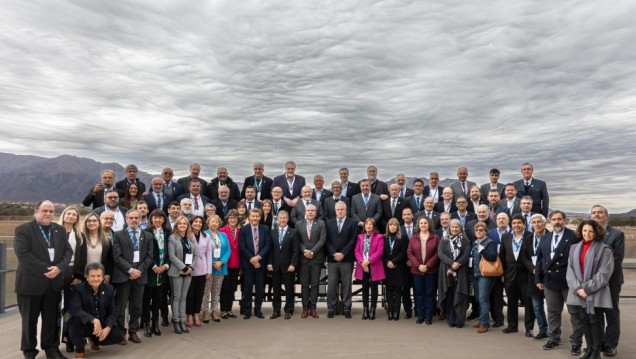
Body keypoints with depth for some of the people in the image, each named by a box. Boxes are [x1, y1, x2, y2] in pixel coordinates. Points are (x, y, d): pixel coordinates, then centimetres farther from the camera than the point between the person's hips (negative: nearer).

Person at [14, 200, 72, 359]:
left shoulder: (60, 230, 10)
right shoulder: (23, 230, -5)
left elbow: (68, 251, 6)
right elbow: (23, 254, -16)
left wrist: (59, 268, -12)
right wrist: (45, 270, -18)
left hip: (54, 282, 4)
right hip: (31, 282, -4)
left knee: (51, 319, 11)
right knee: (29, 319, 8)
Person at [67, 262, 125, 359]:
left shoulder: (109, 289, -1)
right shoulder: (78, 288, -13)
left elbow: (113, 311, 0)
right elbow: (75, 310, -28)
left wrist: (107, 328, -19)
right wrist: (94, 320, -41)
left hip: (102, 325, 4)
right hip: (84, 325, -4)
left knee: (119, 336, -17)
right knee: (75, 320, -36)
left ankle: (94, 340, 18)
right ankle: (79, 350, -8)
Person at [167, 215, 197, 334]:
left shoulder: (192, 238, 9)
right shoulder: (172, 238, -4)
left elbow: (196, 254, 7)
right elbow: (172, 256, -12)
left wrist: (191, 267, -7)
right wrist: (184, 267, -16)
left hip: (189, 271, 4)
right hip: (177, 271, -4)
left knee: (183, 297, 9)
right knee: (176, 297, 2)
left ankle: (182, 321, 13)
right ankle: (176, 322, 8)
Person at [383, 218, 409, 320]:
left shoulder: (403, 238, 2)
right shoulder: (384, 238, 9)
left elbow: (403, 253, -5)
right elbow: (382, 253, 4)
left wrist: (393, 261, -13)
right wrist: (387, 262, -11)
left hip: (399, 268, -2)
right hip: (387, 268, 2)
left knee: (398, 289, 1)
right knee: (389, 290, 2)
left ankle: (396, 312, 2)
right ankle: (390, 312, 4)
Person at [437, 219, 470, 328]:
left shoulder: (465, 240, 7)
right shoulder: (444, 240, 9)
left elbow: (466, 254, -4)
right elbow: (440, 253, -4)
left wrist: (457, 265, -14)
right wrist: (452, 263, -17)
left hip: (461, 272, -1)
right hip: (446, 271, 1)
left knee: (459, 296, -3)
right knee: (449, 296, 3)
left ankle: (459, 321, 5)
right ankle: (451, 320, 10)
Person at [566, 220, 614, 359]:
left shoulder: (604, 250, -4)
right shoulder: (574, 248, 10)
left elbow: (604, 273, -11)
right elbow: (570, 270, 5)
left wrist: (587, 288, -14)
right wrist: (577, 288, -8)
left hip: (596, 293, -4)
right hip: (578, 293, 4)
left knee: (595, 321, 1)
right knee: (584, 321, 10)